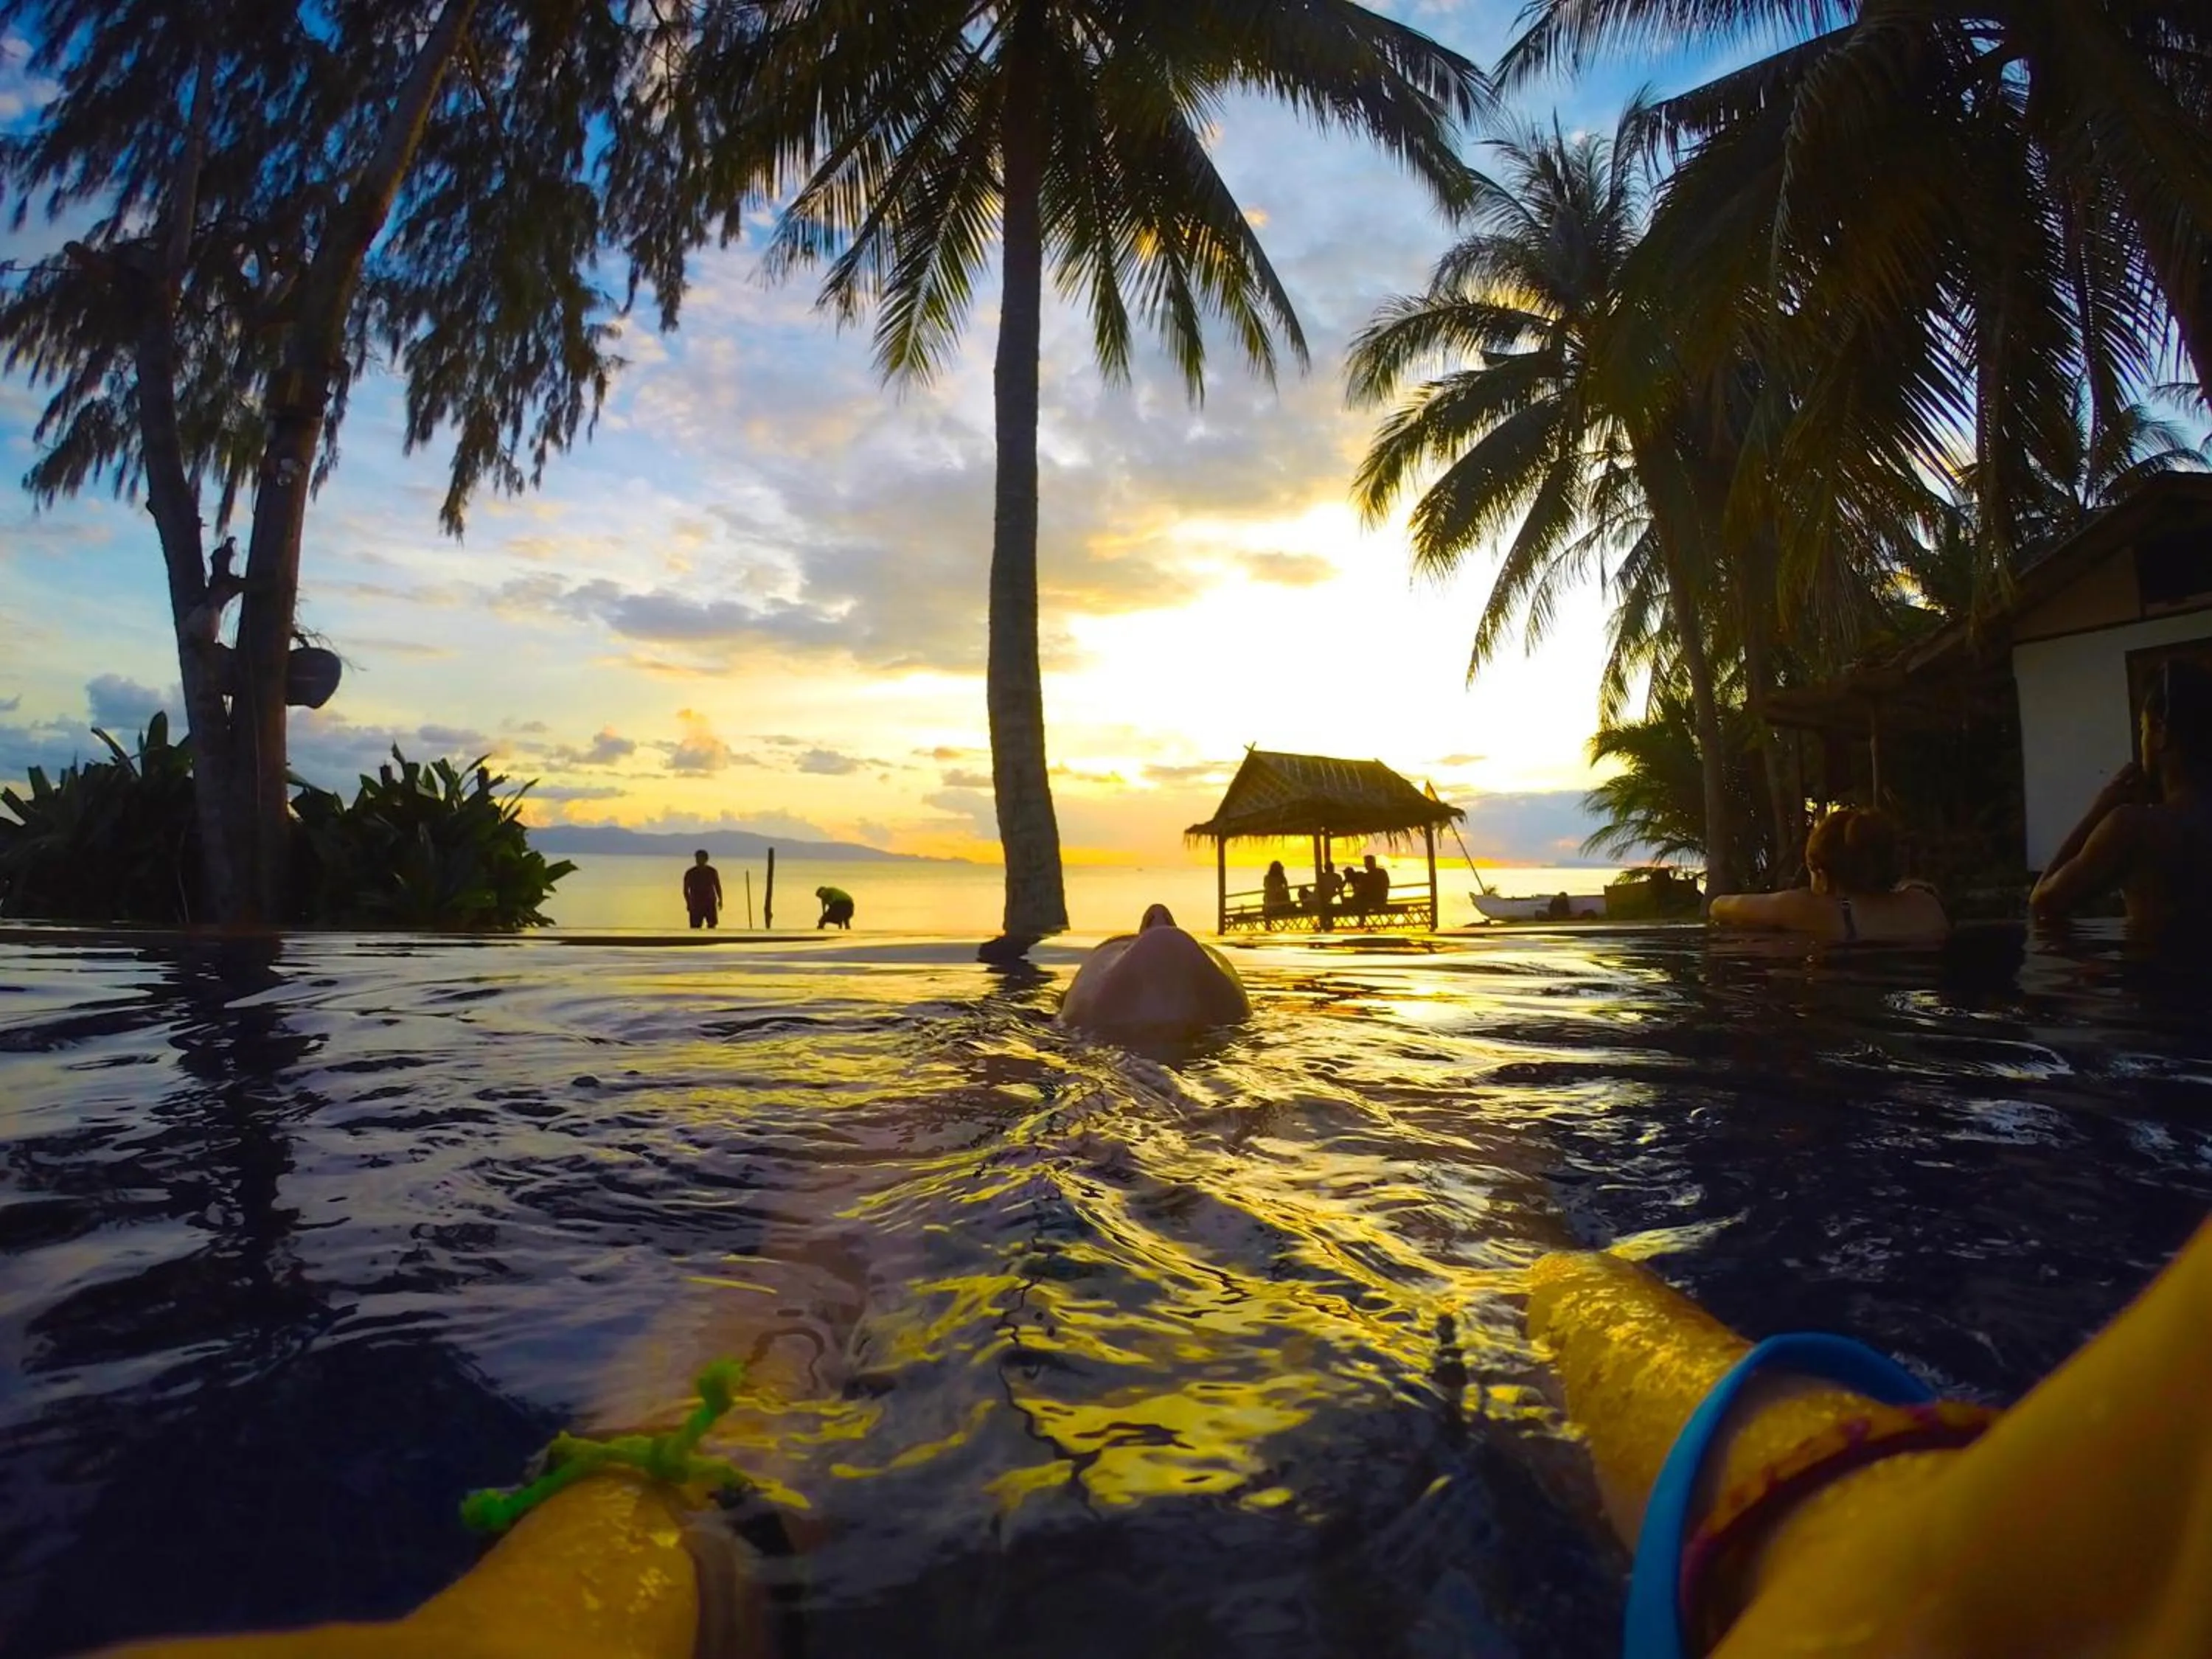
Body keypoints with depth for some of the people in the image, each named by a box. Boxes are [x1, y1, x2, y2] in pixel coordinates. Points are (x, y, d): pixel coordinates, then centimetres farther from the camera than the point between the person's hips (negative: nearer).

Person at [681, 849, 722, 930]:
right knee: (695, 927, -7)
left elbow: (718, 887, 11)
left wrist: (720, 900, -1)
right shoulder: (690, 873, 1)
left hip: (710, 903, 1)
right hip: (696, 904, -1)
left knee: (712, 925, -8)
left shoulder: (712, 872, 4)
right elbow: (686, 890, 3)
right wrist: (689, 903, -10)